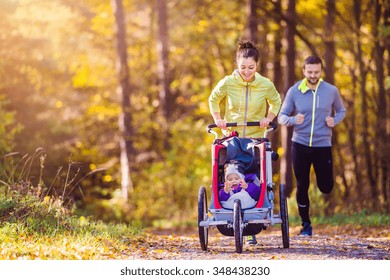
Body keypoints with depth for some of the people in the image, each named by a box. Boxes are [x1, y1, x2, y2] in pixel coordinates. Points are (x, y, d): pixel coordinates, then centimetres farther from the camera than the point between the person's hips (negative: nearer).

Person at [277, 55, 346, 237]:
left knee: (326, 188, -2)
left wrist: (334, 120, -8)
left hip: (323, 145, 0)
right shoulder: (294, 91, -3)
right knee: (302, 186, 3)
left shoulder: (331, 91, -1)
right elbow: (281, 117, 0)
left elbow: (341, 111, 14)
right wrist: (293, 120, -22)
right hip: (300, 144, 0)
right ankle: (306, 224, 17)